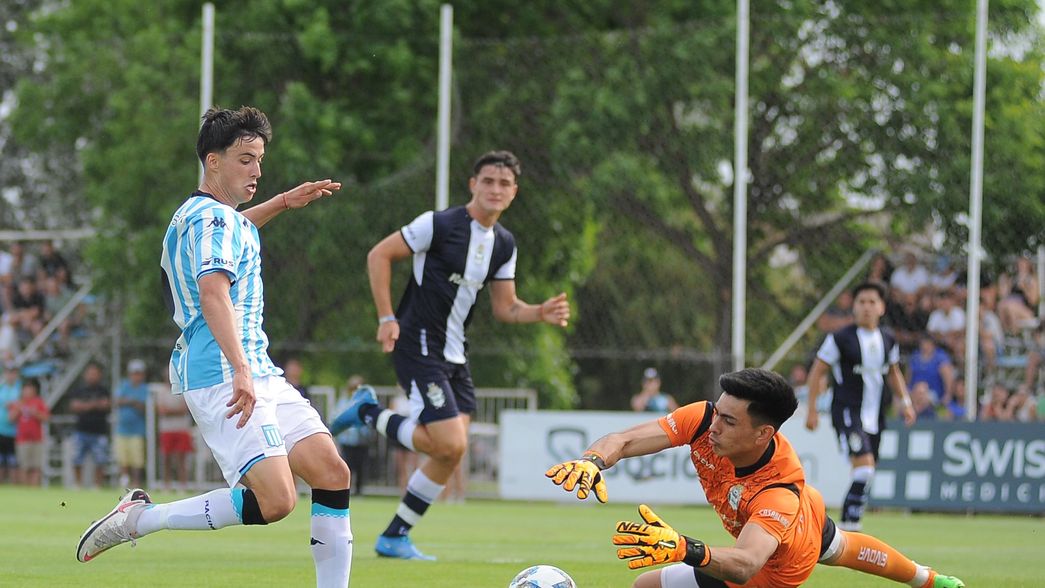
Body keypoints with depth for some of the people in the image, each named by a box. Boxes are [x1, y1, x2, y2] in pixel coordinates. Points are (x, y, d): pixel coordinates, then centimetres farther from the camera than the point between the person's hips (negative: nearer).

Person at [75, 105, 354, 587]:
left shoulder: (194, 215, 21)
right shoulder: (212, 218, -11)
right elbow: (213, 293, -28)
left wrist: (282, 202, 44)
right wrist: (240, 372, -38)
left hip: (257, 374, 11)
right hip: (222, 378, -11)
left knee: (333, 474, 0)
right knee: (275, 501, -21)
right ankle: (140, 517, -8)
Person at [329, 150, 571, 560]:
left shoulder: (504, 245, 9)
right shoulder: (440, 225, -13)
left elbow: (505, 308, 14)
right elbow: (379, 255, -8)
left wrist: (541, 313, -6)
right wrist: (387, 318, -14)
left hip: (454, 354, 8)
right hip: (419, 346, -8)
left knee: (451, 453, 4)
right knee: (450, 444, -18)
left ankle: (395, 537, 15)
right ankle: (369, 413, 4)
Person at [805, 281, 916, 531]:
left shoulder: (888, 340, 9)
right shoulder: (840, 339, -7)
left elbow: (894, 374, 25)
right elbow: (817, 372, -2)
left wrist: (905, 402, 13)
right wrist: (811, 410, -5)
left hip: (875, 416, 6)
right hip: (847, 412, -6)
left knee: (864, 475, 10)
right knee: (865, 467, -23)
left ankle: (845, 525, 23)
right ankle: (851, 525, -19)